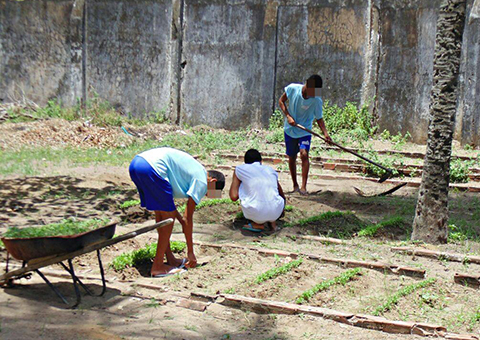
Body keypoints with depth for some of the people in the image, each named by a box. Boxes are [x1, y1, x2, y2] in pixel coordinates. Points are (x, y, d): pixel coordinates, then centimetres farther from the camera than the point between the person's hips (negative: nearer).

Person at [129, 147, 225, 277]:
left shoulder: (191, 169, 29)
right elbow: (188, 218, 3)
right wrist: (190, 252, 9)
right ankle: (157, 266, 6)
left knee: (161, 214, 20)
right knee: (169, 217, 2)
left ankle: (170, 258, 28)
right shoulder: (201, 181, 4)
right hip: (151, 168, -10)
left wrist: (180, 218, 28)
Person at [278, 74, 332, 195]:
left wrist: (325, 133, -25)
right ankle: (295, 185, 26)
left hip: (305, 131, -2)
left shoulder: (317, 101, -19)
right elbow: (281, 101, -2)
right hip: (290, 129, 2)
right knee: (292, 157, 9)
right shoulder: (292, 89, -17)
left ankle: (303, 187, -21)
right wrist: (288, 116, -15)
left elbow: (319, 118, -9)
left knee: (304, 154, -22)